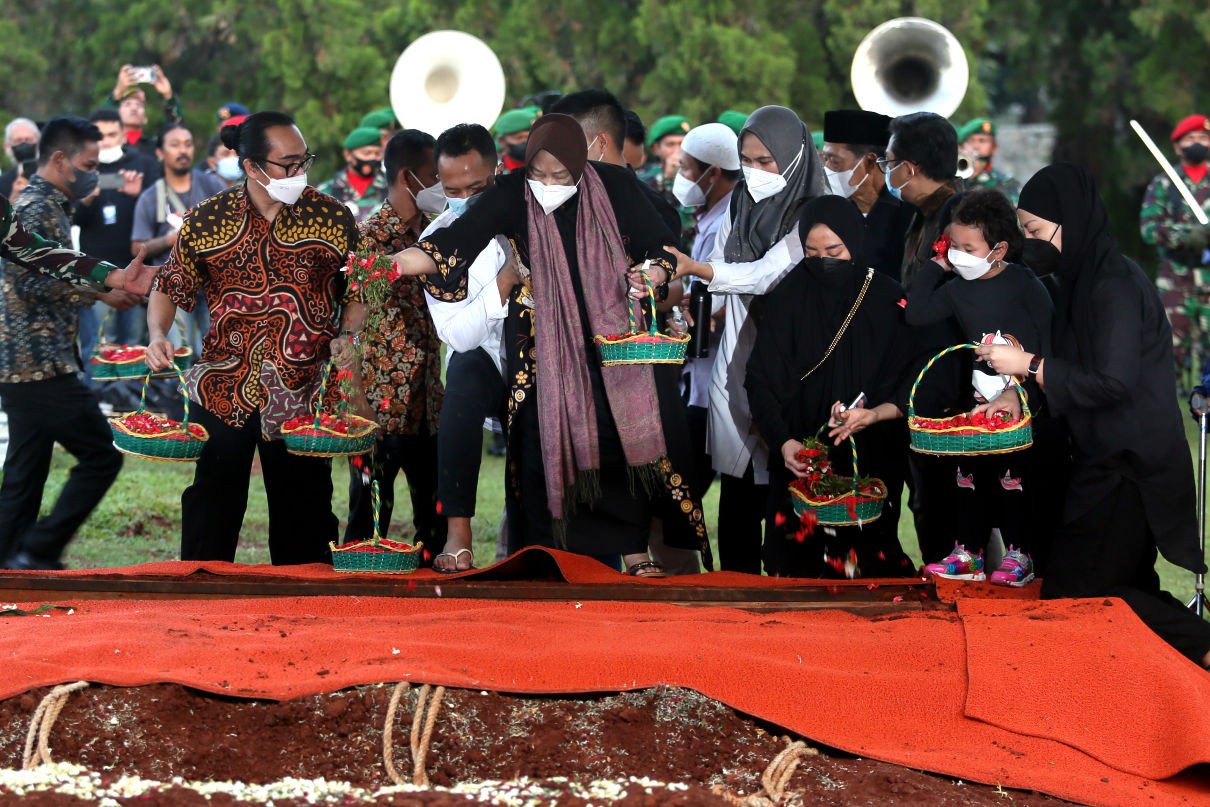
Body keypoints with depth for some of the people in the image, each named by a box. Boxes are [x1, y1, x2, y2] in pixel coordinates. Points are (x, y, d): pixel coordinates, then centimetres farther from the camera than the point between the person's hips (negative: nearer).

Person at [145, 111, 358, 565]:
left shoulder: (333, 218, 0)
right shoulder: (206, 222, -1)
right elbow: (169, 288, 8)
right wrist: (158, 337, -9)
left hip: (300, 394, 0)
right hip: (221, 390, 0)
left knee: (303, 522, 4)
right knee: (212, 512, 5)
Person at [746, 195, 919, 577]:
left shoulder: (888, 301, 0)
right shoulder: (786, 299, 1)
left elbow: (909, 387, 1)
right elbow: (760, 381, -2)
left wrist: (873, 414, -19)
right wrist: (783, 441, -16)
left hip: (870, 463, 0)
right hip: (800, 463, 0)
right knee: (802, 562, -2)